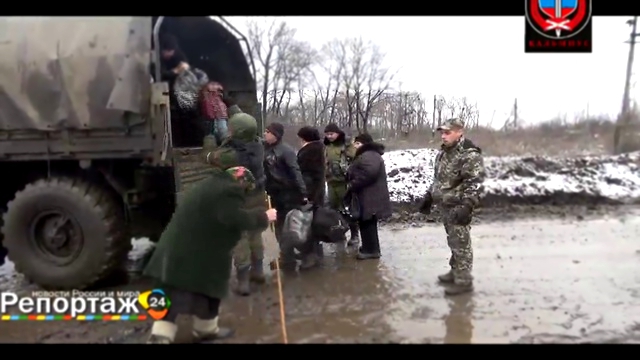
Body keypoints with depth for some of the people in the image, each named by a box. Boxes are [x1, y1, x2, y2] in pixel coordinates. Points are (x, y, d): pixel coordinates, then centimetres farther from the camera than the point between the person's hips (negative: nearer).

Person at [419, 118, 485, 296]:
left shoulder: (470, 154, -17)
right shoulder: (444, 151, 12)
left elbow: (475, 183, -24)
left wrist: (466, 206, -31)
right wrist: (429, 197, 22)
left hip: (458, 208, -9)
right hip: (446, 206, 9)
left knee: (461, 243, -2)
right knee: (453, 242, 18)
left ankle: (464, 281, 8)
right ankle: (455, 272, 32)